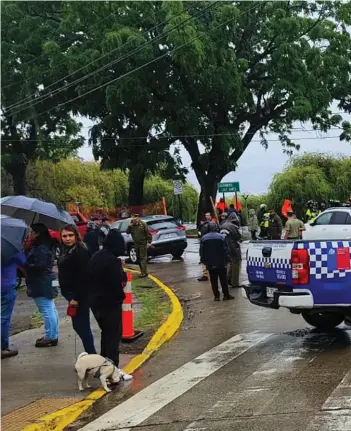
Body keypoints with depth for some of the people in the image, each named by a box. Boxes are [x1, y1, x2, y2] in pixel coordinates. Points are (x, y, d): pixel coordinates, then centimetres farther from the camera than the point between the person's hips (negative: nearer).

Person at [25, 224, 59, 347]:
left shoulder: (40, 249, -18)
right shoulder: (38, 247, 16)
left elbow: (39, 266, -25)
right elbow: (30, 260, 16)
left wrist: (24, 266, -16)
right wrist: (27, 248, 5)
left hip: (41, 286, -11)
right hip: (45, 284, 11)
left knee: (46, 311, -7)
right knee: (50, 310, 15)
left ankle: (50, 337, -4)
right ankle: (53, 335, 23)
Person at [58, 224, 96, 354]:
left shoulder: (81, 252, -17)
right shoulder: (66, 251, 12)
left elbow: (83, 277, -22)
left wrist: (76, 298, -23)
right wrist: (70, 296, 16)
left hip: (80, 296, -10)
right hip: (72, 294, 10)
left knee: (82, 326, -6)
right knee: (78, 325, 15)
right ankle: (90, 354, 25)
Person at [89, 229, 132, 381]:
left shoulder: (95, 257, 7)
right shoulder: (112, 260, -20)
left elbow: (91, 278, 11)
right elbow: (120, 282, -19)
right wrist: (123, 275, -1)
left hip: (96, 302, 8)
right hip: (111, 302, -8)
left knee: (106, 333, 21)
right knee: (114, 335, 0)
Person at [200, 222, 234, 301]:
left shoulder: (203, 238, 2)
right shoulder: (222, 237, -8)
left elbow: (202, 252, 6)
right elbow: (226, 250, -7)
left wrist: (203, 261, 15)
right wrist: (227, 259, 2)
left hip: (210, 264, 2)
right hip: (221, 263, -2)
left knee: (213, 281, 7)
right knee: (223, 280, 6)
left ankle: (216, 296, 6)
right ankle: (226, 295, 9)